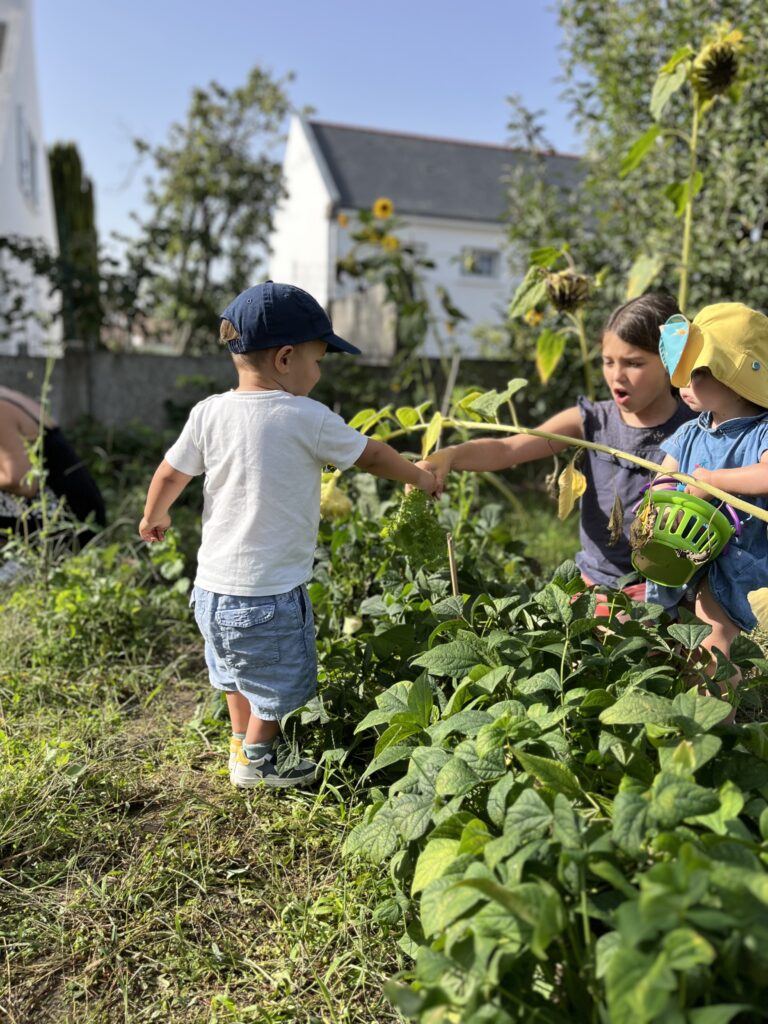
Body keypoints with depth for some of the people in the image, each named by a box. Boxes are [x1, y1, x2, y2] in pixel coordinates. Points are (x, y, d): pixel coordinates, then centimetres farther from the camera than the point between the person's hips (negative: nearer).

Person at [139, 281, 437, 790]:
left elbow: (170, 474, 6)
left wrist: (154, 518, 26)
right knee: (280, 684, 18)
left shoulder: (209, 413, -2)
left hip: (212, 586, 6)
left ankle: (242, 743, 46)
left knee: (238, 673, 28)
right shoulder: (308, 419, -14)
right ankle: (255, 760, 34)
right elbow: (372, 455, -2)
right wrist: (422, 478, 16)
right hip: (271, 592, -6)